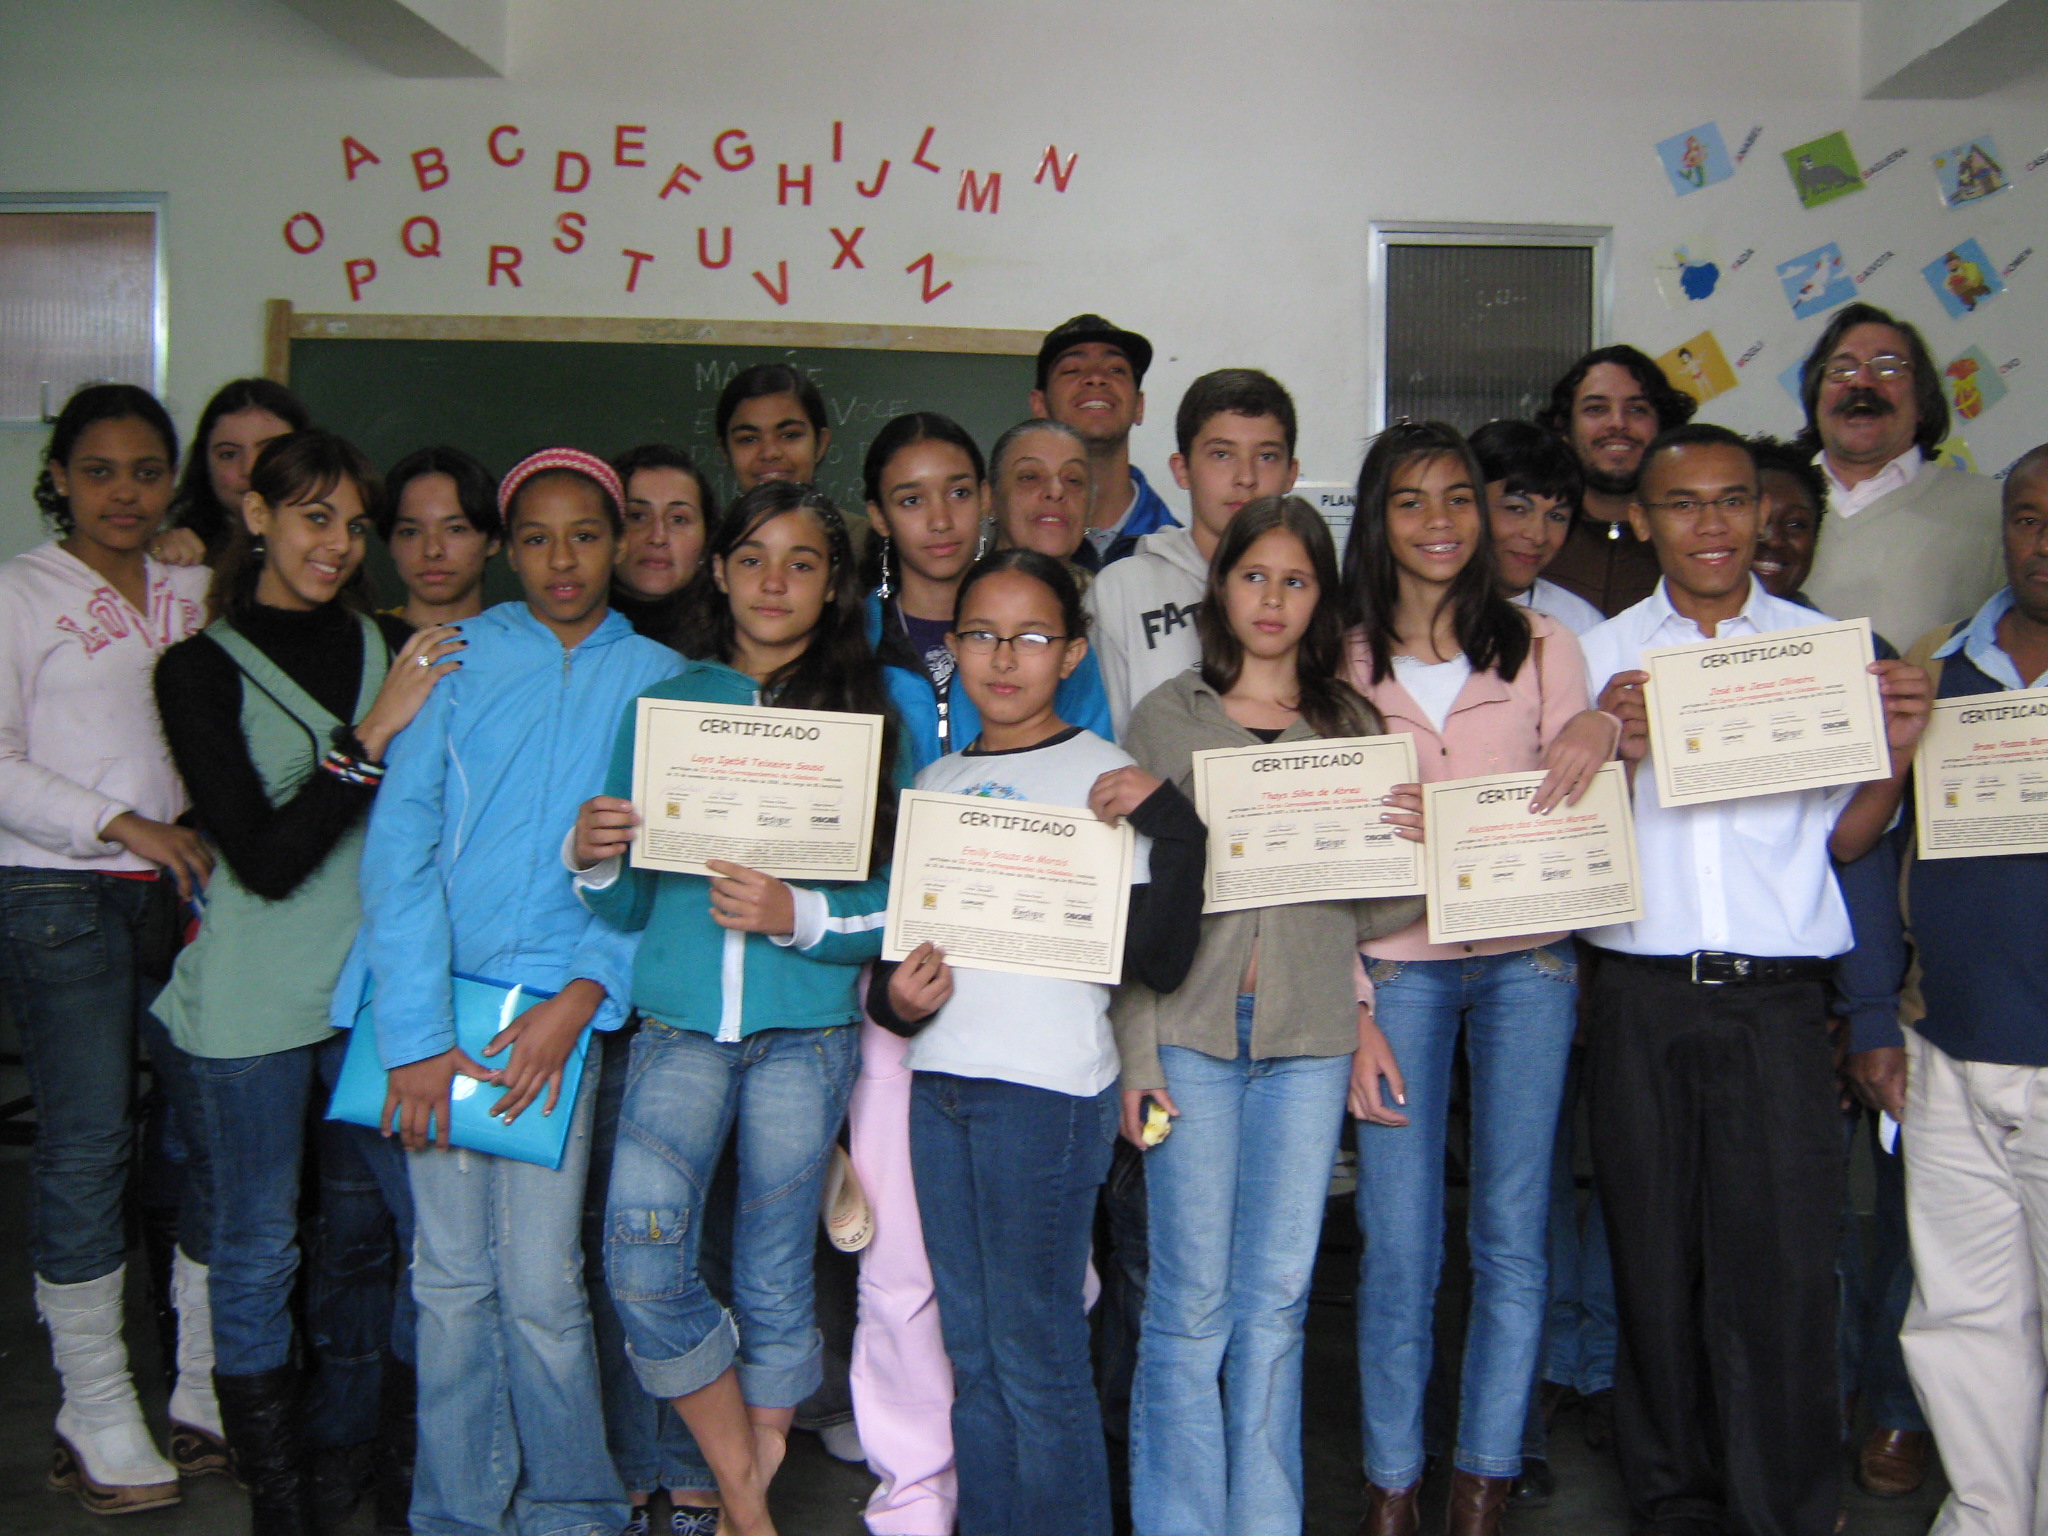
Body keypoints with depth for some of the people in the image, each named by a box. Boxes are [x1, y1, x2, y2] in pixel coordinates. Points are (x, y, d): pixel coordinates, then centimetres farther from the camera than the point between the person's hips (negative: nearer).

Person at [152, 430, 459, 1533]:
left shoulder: (393, 649, 7)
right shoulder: (200, 669, -2)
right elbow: (263, 856, -12)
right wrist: (371, 736, -18)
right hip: (254, 995, -3)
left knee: (429, 1214, 1)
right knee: (258, 1246, 6)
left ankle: (359, 1443, 21)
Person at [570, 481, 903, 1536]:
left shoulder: (868, 716, 3)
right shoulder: (663, 704, 9)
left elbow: (893, 909, -1)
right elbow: (628, 908, 11)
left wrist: (797, 917, -17)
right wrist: (593, 860, -9)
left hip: (804, 1028, -1)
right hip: (680, 1021, 1)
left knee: (774, 1281, 5)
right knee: (642, 1260, -16)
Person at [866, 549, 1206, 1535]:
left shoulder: (1105, 776, -4)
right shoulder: (936, 781, 13)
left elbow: (1159, 961, -11)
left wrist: (1174, 826, -21)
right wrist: (892, 998, 1)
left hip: (1047, 1088, -6)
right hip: (936, 1082, 6)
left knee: (1037, 1360, 0)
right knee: (969, 1355, 15)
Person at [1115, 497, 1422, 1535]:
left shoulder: (1354, 726, 11)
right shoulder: (1168, 718, 5)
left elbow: (1372, 913, 11)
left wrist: (1412, 852, -10)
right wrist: (1134, 1050, -4)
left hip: (1310, 1038, 2)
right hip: (1192, 1028, -2)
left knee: (1276, 1297, 7)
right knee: (1192, 1300, 1)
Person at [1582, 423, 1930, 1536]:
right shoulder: (1603, 657, 7)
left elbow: (1843, 844, 10)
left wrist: (1894, 759, -8)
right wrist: (1617, 754, -12)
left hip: (1775, 997, 0)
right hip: (1639, 996, 1)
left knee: (1782, 1266, -3)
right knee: (1655, 1263, 8)